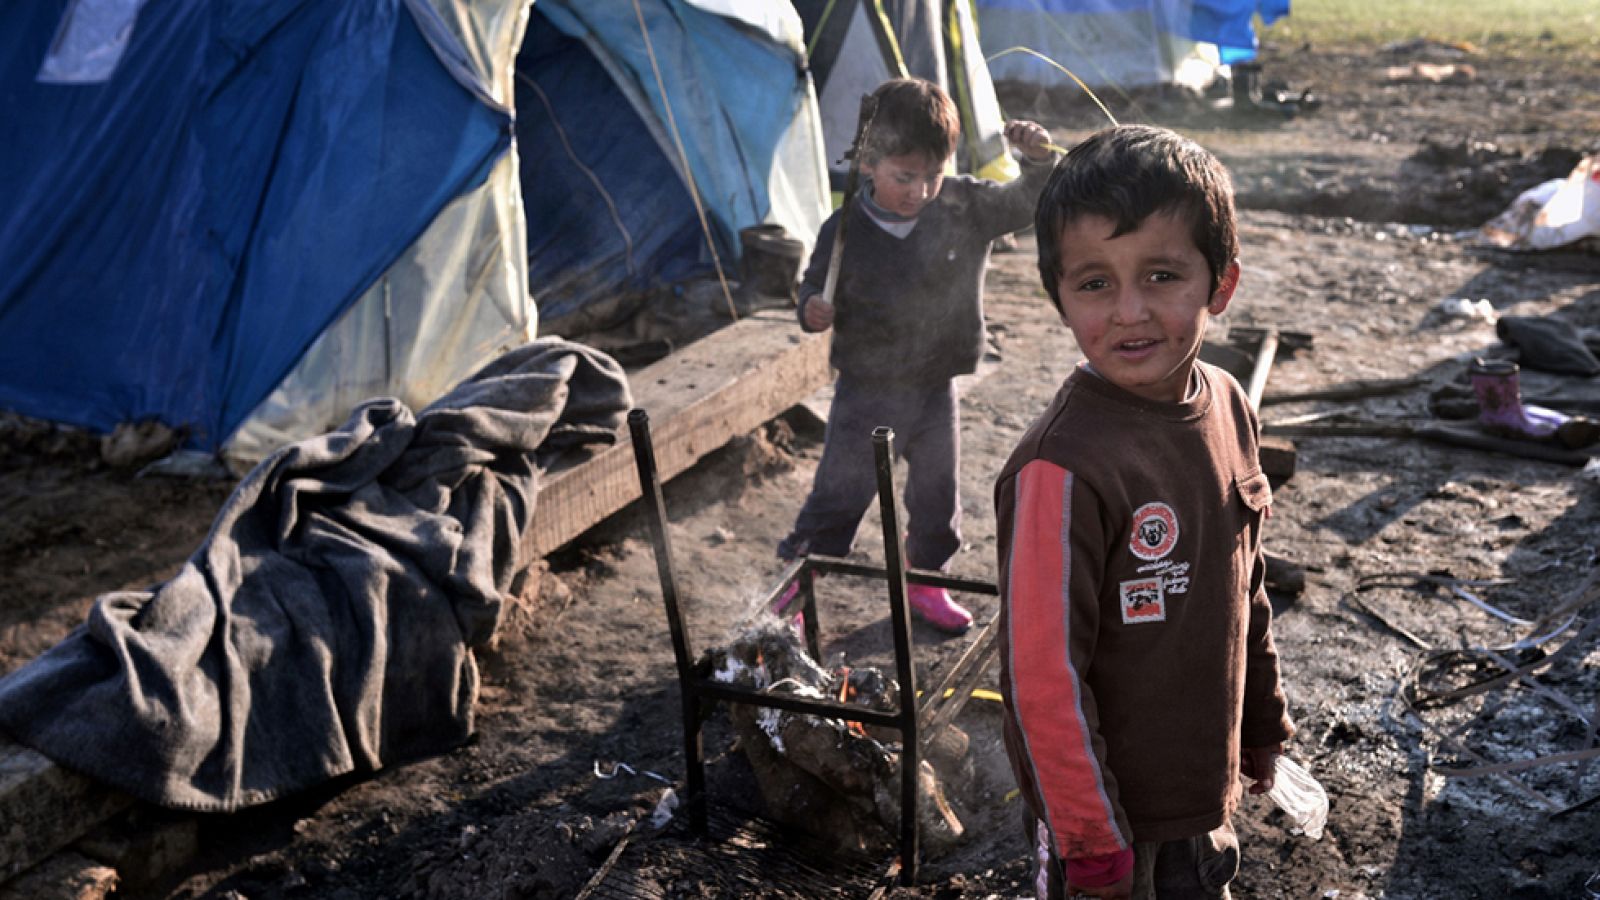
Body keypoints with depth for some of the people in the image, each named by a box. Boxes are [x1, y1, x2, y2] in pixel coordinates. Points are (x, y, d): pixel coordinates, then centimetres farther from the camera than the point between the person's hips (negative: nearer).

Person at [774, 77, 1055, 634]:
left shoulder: (965, 207, -9)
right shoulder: (845, 230, -15)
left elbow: (1027, 203, -3)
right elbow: (816, 284, -4)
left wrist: (1038, 159, -22)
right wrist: (812, 310, -26)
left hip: (936, 390, 3)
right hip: (866, 393, -3)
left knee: (936, 495, 19)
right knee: (836, 499, 5)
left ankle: (924, 583, 42)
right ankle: (795, 590, 22)